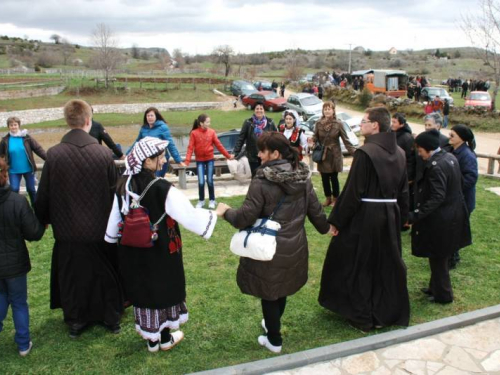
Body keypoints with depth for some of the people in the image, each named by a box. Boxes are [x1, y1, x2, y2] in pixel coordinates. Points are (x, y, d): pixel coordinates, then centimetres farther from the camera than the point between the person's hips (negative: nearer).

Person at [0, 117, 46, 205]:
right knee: (14, 190, 0)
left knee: (31, 189, 10)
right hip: (13, 171, 1)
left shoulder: (26, 137, -7)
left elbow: (38, 148, -9)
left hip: (28, 169, -1)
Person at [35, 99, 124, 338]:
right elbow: (114, 192, -6)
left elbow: (43, 195, -6)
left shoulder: (53, 154, -13)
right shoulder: (103, 153, -12)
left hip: (68, 231, 0)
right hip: (100, 230, 0)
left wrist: (42, 220, 12)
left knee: (72, 276, 18)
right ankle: (112, 319, 30)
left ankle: (75, 322, 31)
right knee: (105, 275, 18)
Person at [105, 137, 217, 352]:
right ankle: (165, 339, 32)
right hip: (160, 253, -5)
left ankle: (151, 339, 34)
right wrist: (215, 215, -7)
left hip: (133, 253, 5)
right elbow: (190, 216, -22)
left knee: (142, 292, 18)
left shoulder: (123, 185, -5)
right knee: (163, 291, 14)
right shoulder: (163, 189, -23)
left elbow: (115, 218, 8)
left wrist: (113, 238, 25)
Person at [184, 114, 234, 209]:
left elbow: (218, 145, 1)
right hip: (200, 160, -1)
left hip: (210, 159, 1)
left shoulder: (211, 132, -4)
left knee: (210, 181, 5)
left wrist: (228, 156, 3)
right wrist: (187, 161, -22)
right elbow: (190, 147, -11)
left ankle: (212, 200, 21)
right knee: (201, 182, -2)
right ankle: (201, 200, 18)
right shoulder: (194, 133, -10)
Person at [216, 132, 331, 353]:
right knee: (282, 289, 26)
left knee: (269, 294, 13)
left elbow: (245, 218, -19)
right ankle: (272, 325, 49)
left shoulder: (262, 182, -20)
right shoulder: (303, 178, -2)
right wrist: (325, 228, 25)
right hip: (294, 246, 6)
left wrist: (226, 212, 1)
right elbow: (315, 209, 6)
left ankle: (274, 341, 28)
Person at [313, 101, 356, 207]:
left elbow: (346, 140, -7)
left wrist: (354, 152, -16)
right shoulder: (319, 123, -1)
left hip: (334, 155, -2)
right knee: (325, 178, 10)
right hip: (323, 155, 2)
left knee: (334, 178, 5)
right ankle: (328, 198, 27)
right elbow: (315, 137, 4)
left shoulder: (338, 124, -7)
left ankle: (335, 199, 20)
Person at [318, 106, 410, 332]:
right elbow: (403, 191, 10)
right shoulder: (399, 153, 4)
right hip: (391, 217, 7)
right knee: (386, 265, 18)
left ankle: (362, 318, 21)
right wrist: (401, 218, 20)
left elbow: (352, 191, -18)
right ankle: (387, 313, 31)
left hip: (365, 216, -7)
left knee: (358, 266, 10)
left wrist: (336, 220, -10)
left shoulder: (365, 152, -19)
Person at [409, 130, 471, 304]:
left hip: (440, 220, -9)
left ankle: (443, 295, 23)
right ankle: (436, 287, 37)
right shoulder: (450, 158, 3)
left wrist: (414, 216, -30)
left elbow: (437, 198, -29)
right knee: (441, 256, 22)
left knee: (437, 258, 8)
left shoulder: (435, 166, -25)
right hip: (454, 215, 9)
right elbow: (459, 183, 13)